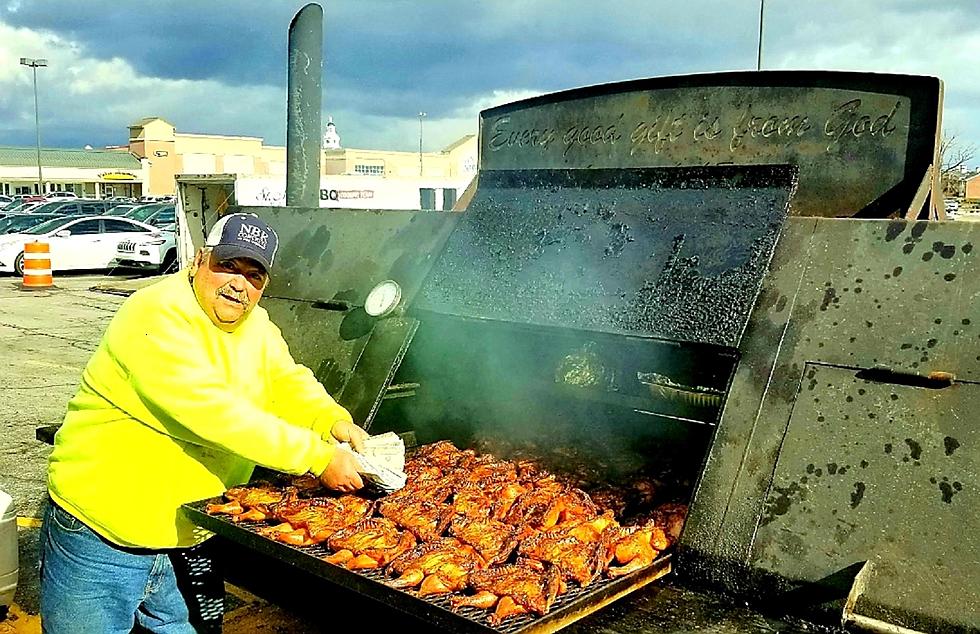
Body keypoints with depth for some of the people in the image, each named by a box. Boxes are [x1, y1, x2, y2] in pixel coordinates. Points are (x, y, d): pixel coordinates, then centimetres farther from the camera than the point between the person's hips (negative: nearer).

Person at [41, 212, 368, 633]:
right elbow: (215, 413, -31)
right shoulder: (157, 317, -22)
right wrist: (319, 458, -31)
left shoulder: (256, 325, 5)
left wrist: (334, 421, -19)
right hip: (102, 541, -7)